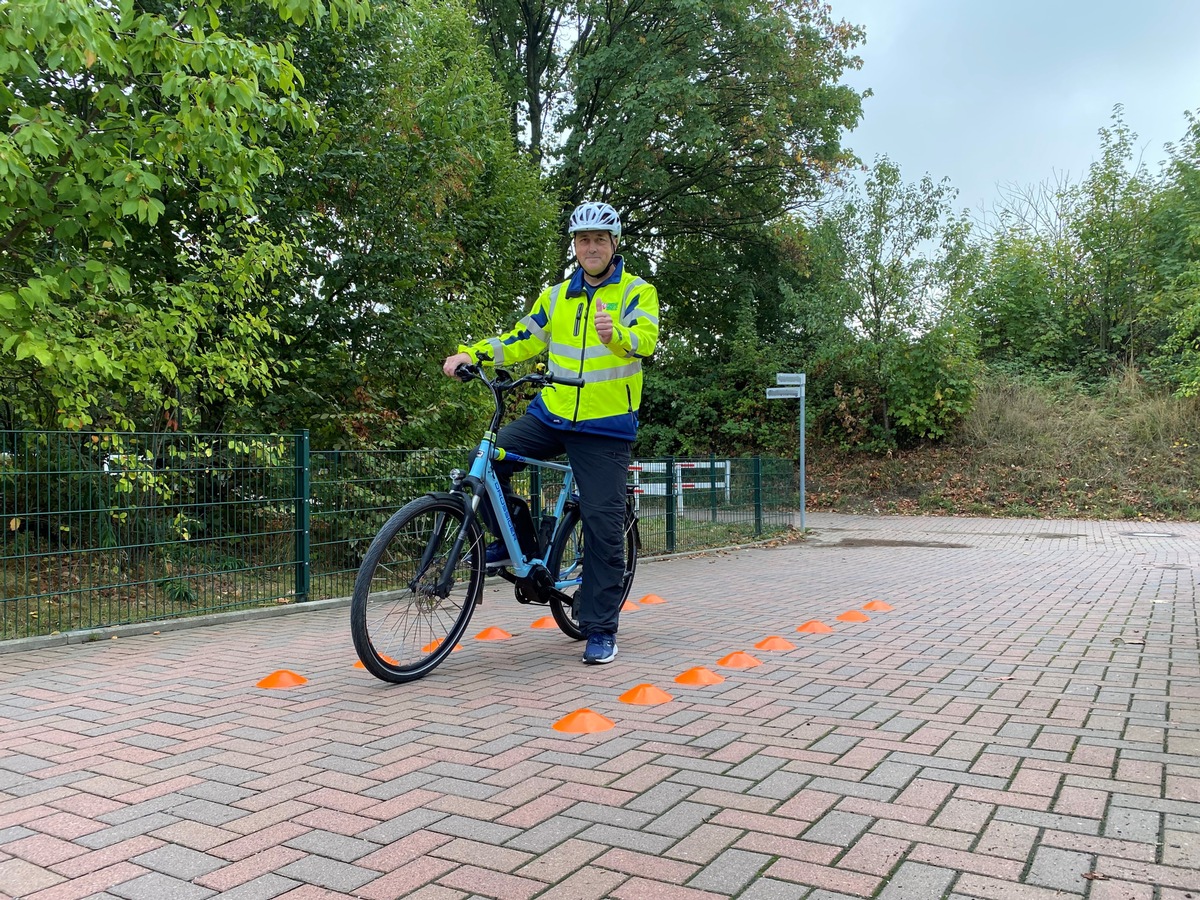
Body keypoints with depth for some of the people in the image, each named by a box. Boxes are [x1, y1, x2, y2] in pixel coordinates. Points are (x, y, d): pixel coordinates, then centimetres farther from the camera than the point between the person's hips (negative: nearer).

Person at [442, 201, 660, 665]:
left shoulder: (636, 291, -1)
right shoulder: (557, 296, 13)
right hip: (552, 414, 4)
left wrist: (614, 335, -42)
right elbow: (521, 340, 12)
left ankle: (600, 630, 8)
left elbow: (645, 338, -19)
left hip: (606, 426, -4)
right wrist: (471, 354, -4)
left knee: (603, 526, -4)